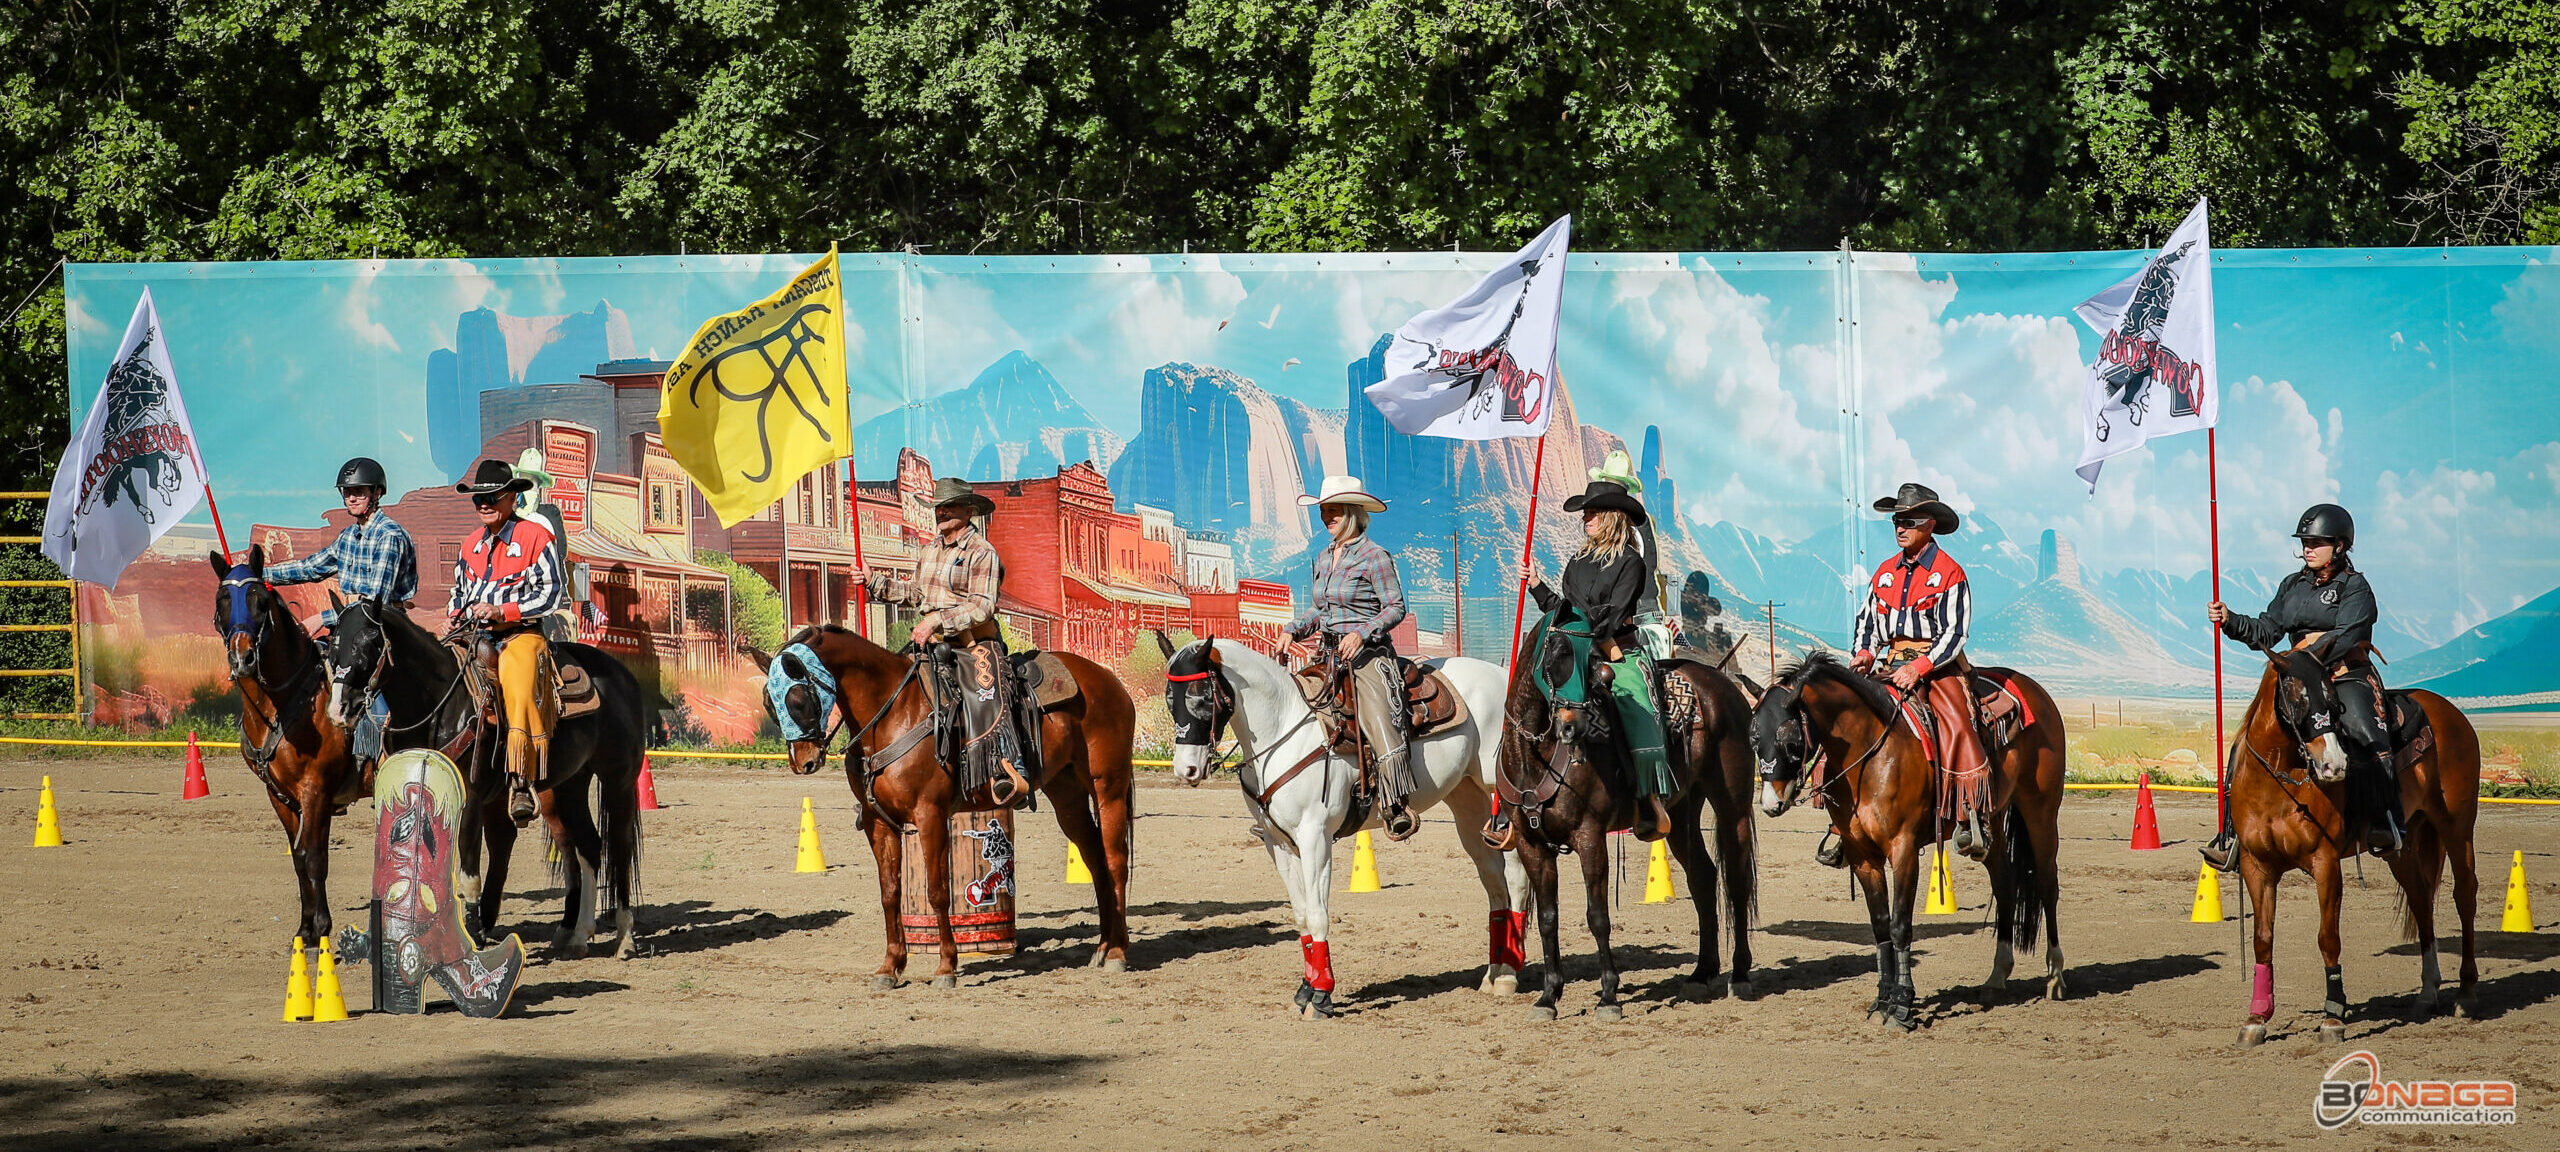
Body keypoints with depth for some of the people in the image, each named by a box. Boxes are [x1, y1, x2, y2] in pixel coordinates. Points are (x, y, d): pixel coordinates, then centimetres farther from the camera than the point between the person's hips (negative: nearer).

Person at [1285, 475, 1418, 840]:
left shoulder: (1374, 558, -7)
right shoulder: (1323, 558, 15)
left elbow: (1395, 607, -9)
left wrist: (1362, 633, -21)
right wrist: (1294, 630, 5)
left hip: (1369, 655, -8)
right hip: (1331, 658, 8)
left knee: (1380, 721, -25)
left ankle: (1401, 806, -26)